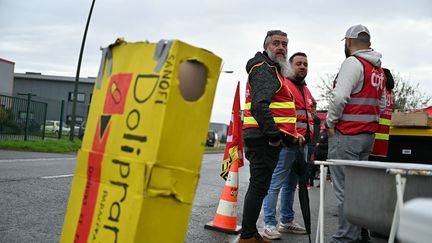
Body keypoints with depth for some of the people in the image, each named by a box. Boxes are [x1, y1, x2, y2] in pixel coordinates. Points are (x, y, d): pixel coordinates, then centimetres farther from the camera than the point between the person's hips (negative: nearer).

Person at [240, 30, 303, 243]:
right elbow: (259, 106, -23)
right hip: (264, 138, -11)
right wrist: (275, 135, -23)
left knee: (258, 186, 15)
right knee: (259, 186, -7)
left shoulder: (272, 70, 25)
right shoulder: (264, 69, -9)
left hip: (265, 138, 11)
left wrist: (288, 135, 22)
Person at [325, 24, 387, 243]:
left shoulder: (353, 62, -11)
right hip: (368, 134, 9)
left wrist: (330, 122, -9)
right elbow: (382, 104, 19)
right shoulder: (379, 70, 16)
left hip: (346, 134, -9)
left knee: (345, 189, -6)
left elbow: (339, 97, -21)